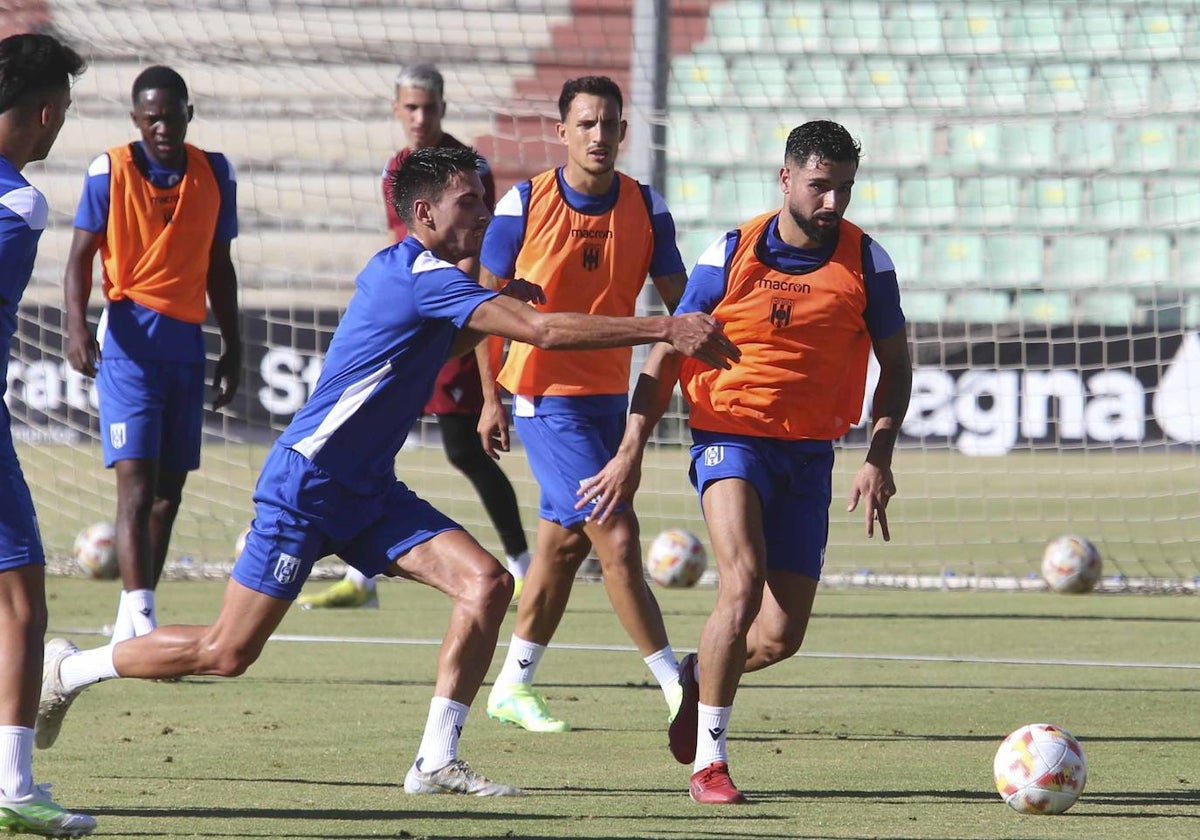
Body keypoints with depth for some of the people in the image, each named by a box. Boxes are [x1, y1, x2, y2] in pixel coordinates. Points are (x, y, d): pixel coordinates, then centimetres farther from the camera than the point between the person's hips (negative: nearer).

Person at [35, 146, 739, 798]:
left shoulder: (397, 271, 10)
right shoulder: (425, 277, -20)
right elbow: (545, 330, -29)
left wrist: (493, 305, 12)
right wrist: (665, 330, -28)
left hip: (366, 493, 10)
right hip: (306, 487, -10)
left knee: (488, 583, -9)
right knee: (227, 653, -4)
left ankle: (437, 762, -7)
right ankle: (67, 671, 18)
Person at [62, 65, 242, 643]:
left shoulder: (214, 174, 7)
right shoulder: (110, 172, -4)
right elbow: (81, 255, -5)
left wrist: (233, 348, 16)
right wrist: (77, 325, -21)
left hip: (187, 345, 5)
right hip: (129, 341, -5)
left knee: (169, 492, 6)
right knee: (137, 484, -15)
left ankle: (130, 626, 15)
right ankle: (139, 619, -22)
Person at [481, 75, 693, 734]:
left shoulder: (646, 209, 0)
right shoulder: (524, 205, -9)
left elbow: (680, 305, 5)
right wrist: (489, 397, -3)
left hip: (610, 395, 5)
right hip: (545, 398, -5)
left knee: (565, 542, 12)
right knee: (617, 537, -13)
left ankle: (513, 687, 25)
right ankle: (676, 685, -9)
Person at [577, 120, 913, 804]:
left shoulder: (866, 262, -1)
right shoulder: (732, 255, -6)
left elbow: (896, 365, 8)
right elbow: (666, 355, 1)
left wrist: (880, 459, -4)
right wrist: (632, 453, -5)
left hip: (809, 456, 3)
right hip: (730, 436, -3)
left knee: (782, 637, 0)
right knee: (744, 582, -26)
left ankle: (700, 675, 35)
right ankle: (709, 761, -16)